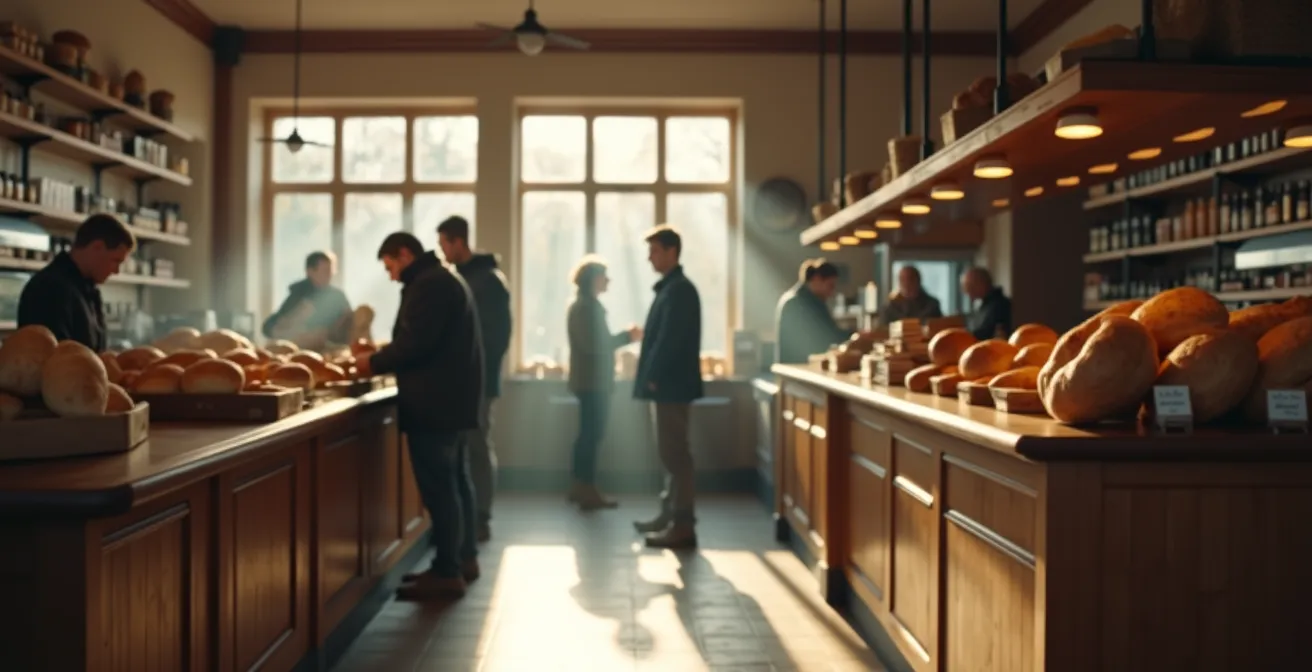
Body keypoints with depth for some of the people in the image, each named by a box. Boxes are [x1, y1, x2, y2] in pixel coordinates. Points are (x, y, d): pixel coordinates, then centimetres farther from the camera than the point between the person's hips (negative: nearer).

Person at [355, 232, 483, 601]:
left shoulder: (428, 284, -14)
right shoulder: (442, 279, 20)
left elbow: (415, 343, -22)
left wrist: (375, 362, -7)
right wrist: (385, 356, 11)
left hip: (435, 401, -11)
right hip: (449, 397, 11)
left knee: (438, 487, -8)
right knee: (454, 480, 15)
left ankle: (447, 572, -5)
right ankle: (462, 558, 24)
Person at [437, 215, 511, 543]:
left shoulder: (488, 279, -11)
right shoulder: (463, 277, 15)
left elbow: (497, 333, -16)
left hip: (477, 378, -8)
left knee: (477, 447, -4)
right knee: (466, 446, 10)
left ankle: (480, 519, 3)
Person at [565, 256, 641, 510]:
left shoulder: (588, 305, 17)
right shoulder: (584, 307, -14)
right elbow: (593, 344, -22)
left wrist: (625, 337, 8)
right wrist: (627, 337, -13)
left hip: (593, 380, 10)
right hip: (592, 381, -10)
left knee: (590, 433, 13)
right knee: (591, 434, -7)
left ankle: (580, 486, 20)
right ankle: (587, 490, -3)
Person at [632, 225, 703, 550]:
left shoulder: (679, 290, -14)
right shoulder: (670, 288, 17)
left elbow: (671, 339, -21)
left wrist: (653, 377, -17)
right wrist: (651, 377, 15)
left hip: (671, 385, -10)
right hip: (666, 383, 10)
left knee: (675, 454, -8)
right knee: (670, 453, 14)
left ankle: (683, 525, -5)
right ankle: (669, 515, 22)